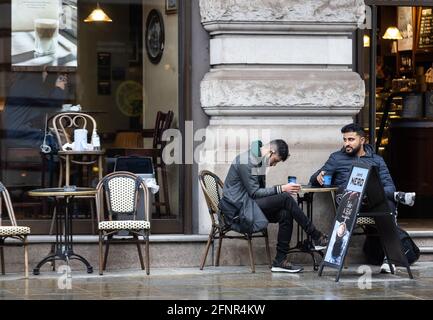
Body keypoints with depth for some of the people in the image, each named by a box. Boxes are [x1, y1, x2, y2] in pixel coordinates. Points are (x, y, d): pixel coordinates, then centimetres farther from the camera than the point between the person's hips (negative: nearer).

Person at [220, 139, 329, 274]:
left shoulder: (259, 161, 16)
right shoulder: (246, 162, -15)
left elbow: (260, 191, 17)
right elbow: (254, 192, -19)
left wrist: (282, 190, 1)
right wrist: (281, 189, -21)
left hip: (249, 204, 10)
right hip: (238, 207, -10)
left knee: (285, 214, -13)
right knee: (285, 199, -20)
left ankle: (280, 261, -11)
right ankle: (316, 237, -14)